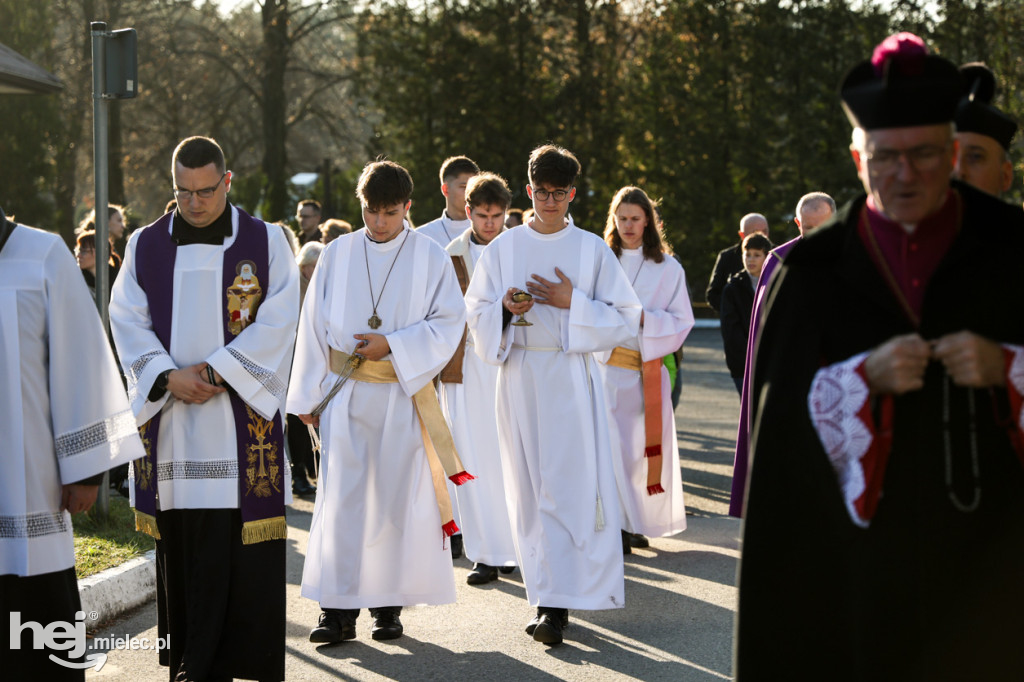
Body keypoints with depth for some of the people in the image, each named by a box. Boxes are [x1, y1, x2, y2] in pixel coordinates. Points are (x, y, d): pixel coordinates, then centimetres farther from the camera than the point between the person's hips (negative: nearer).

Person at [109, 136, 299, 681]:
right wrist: (169, 376, -13)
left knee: (241, 541, -7)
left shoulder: (267, 243, 3)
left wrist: (214, 371, -14)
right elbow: (129, 323, 2)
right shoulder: (145, 246, 9)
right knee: (179, 543, 3)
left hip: (241, 418, -2)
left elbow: (275, 325, -4)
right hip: (167, 416, 2)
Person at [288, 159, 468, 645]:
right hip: (345, 394, 1)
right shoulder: (337, 255, 6)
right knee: (341, 497, -3)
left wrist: (393, 344, -14)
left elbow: (448, 325, -2)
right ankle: (339, 609, -1)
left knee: (396, 496, 3)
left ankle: (389, 605, 12)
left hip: (403, 397, -1)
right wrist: (307, 396, 5)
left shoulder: (430, 258, 1)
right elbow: (313, 326, 8)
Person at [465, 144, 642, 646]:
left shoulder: (592, 250, 4)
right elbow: (476, 313, 10)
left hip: (570, 381, -2)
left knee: (568, 488, -9)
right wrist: (505, 308, -10)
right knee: (530, 488, 3)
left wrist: (573, 303, -10)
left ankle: (557, 602, -10)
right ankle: (548, 596, 10)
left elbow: (624, 318, 3)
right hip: (519, 377, 2)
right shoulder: (503, 249, 9)